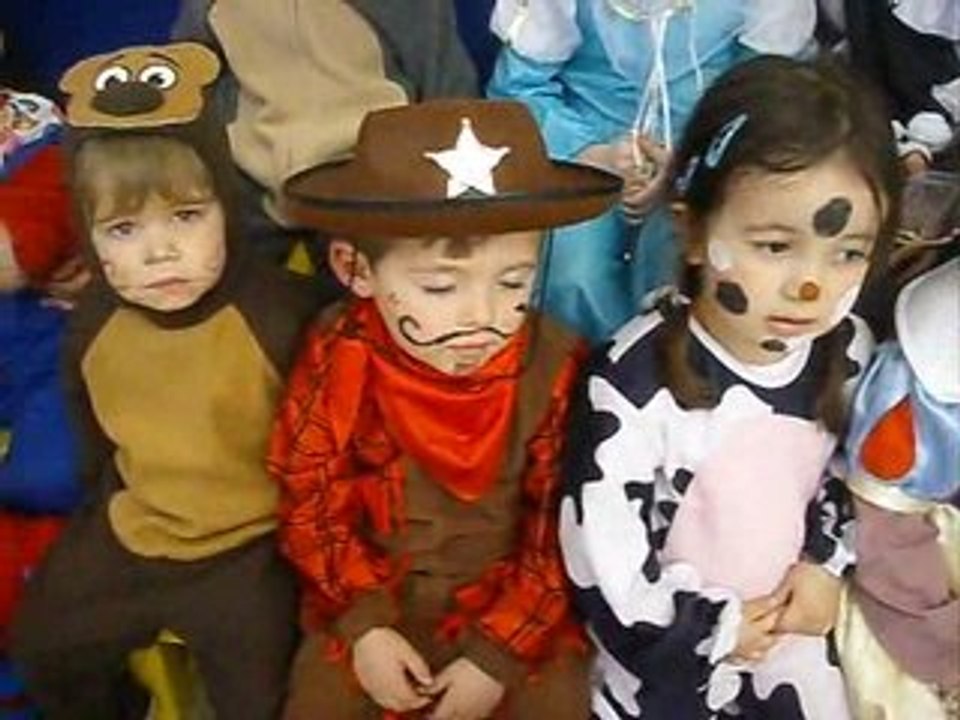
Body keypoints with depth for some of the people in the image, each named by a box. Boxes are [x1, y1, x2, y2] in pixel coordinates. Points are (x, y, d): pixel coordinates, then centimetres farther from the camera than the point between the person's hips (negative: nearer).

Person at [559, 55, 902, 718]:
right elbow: (602, 558, -25)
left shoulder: (847, 352, -13)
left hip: (795, 628, 5)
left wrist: (828, 564, -7)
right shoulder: (636, 382, -31)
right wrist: (714, 631, -16)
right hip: (664, 650, -4)